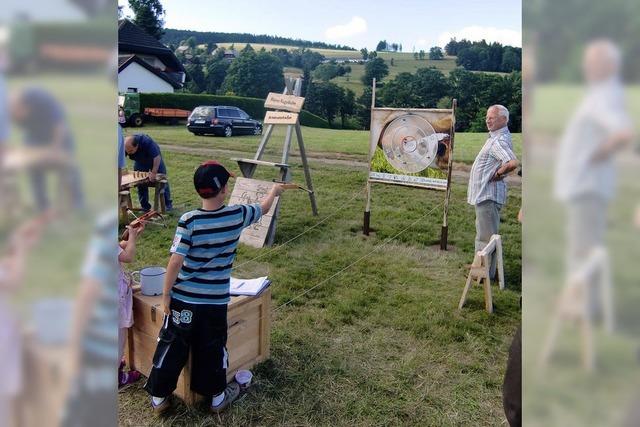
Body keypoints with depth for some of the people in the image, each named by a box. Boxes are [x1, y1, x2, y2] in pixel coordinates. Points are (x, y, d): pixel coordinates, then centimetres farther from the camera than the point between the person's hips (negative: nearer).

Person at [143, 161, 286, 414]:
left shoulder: (188, 221, -15)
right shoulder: (237, 215, -9)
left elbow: (175, 262, -16)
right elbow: (263, 208, 11)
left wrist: (166, 294, -4)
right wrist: (274, 191, 32)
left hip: (183, 298, -1)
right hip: (216, 300, 1)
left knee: (171, 347, 16)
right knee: (213, 349, 18)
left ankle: (158, 398, 31)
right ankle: (218, 397, 34)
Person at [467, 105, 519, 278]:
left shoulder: (499, 141, -20)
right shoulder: (495, 137, 13)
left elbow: (513, 163, -36)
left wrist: (498, 174, -21)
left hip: (489, 195, -11)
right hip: (484, 193, 11)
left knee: (487, 235, -1)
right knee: (484, 233, 21)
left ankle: (486, 273, 9)